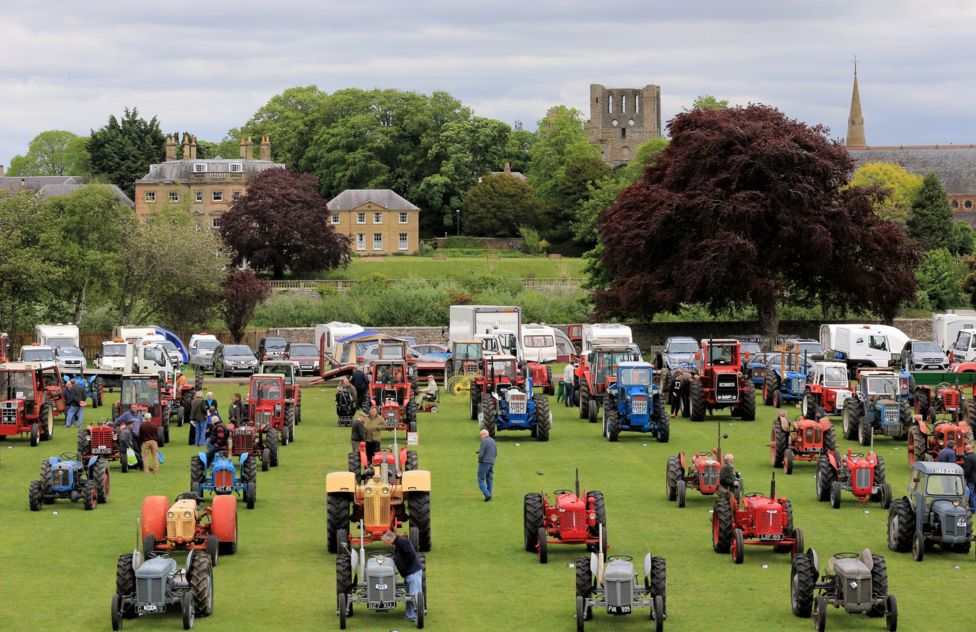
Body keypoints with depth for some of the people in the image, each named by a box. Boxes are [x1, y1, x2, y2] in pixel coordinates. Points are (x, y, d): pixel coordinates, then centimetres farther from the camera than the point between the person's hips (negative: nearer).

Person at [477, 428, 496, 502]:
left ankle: (487, 494, -14)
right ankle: (489, 496, 9)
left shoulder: (484, 441, -15)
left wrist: (479, 460, 0)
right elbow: (496, 454, 18)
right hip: (492, 463, 8)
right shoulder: (493, 441, 11)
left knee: (481, 479, -2)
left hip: (484, 462, -8)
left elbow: (481, 454, -18)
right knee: (490, 480, 10)